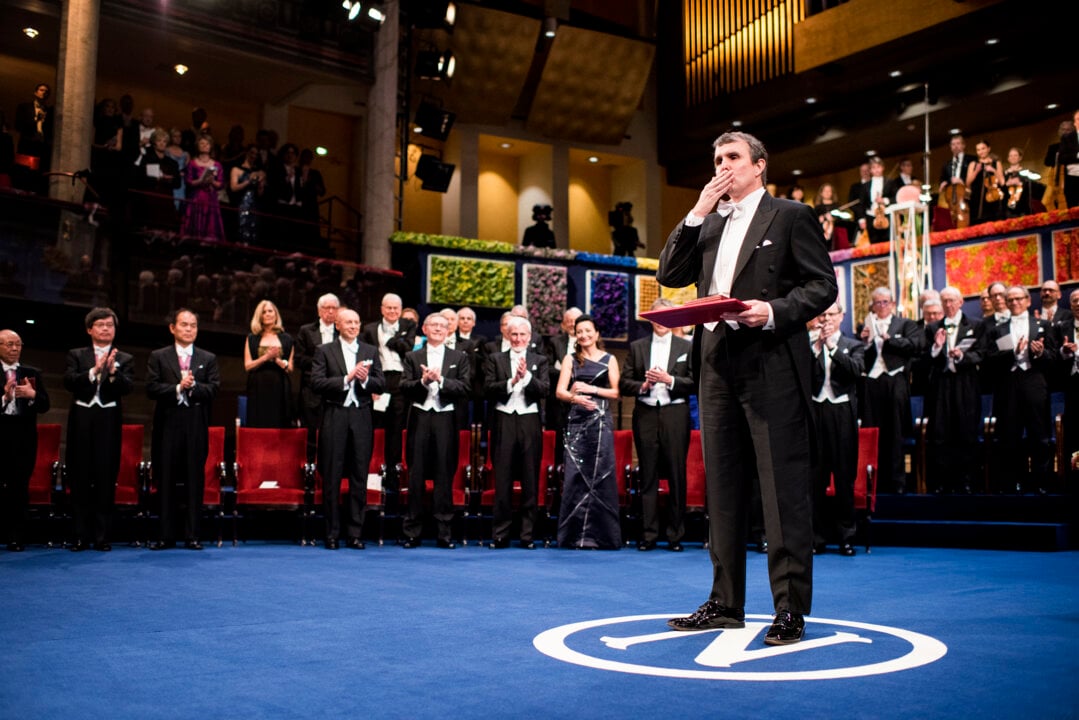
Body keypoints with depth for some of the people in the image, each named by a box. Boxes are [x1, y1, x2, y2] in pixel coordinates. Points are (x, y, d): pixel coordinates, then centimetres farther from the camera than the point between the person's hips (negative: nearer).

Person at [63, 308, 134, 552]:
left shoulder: (124, 359, 10)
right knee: (80, 478, 2)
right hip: (81, 419, 1)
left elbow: (127, 387, -5)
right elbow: (69, 382, -4)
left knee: (106, 479, -2)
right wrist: (94, 371, -17)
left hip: (109, 421, -1)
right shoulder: (76, 355, 11)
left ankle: (102, 536, 4)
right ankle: (82, 535, 9)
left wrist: (113, 372, -22)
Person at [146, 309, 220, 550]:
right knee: (166, 482, 3)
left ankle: (192, 536, 8)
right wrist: (178, 388, -14)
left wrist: (193, 386, -14)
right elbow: (152, 388, -3)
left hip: (196, 425, 1)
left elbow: (214, 388, 1)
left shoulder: (208, 359, 12)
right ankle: (166, 536, 10)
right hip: (168, 424, -1)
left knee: (195, 481, 2)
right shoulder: (158, 357, 9)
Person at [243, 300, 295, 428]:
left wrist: (276, 358, -9)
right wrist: (266, 357, -9)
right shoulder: (252, 338, 11)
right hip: (258, 390, 0)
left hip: (279, 390, 0)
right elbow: (248, 366, 2)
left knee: (278, 427, -3)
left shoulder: (286, 339, 11)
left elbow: (290, 369, 6)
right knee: (258, 426, -4)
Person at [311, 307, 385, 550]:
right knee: (331, 478, 1)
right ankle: (332, 534, 9)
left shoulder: (371, 351, 13)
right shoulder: (324, 351, 5)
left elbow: (381, 384, 8)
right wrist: (347, 378, -13)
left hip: (361, 418, 2)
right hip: (334, 418, -2)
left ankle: (355, 533, 10)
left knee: (360, 477, 4)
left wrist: (365, 379, -12)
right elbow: (316, 384, -7)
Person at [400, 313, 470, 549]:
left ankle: (445, 532, 6)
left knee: (445, 476, 0)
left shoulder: (459, 358, 10)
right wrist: (422, 381, -16)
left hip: (446, 419, 0)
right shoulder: (412, 357, 12)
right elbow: (404, 388, 1)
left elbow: (465, 388, -1)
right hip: (420, 417, 1)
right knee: (416, 475, 3)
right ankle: (412, 532, 9)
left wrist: (441, 380, -13)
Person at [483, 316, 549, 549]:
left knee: (530, 481, 2)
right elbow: (488, 389, -2)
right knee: (502, 481, 1)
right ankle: (500, 534, 8)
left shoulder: (539, 361, 11)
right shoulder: (495, 360, 10)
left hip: (530, 422, 1)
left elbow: (543, 391, -1)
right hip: (504, 422, 0)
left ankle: (527, 535, 9)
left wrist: (526, 376, -16)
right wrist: (512, 381, -14)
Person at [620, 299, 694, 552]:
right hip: (646, 415, 1)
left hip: (675, 415, -1)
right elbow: (624, 384, 9)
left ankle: (676, 535, 7)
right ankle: (648, 534, 6)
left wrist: (670, 380, -12)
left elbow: (695, 383, 1)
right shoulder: (637, 347, 13)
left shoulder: (686, 347, 9)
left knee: (677, 475, -1)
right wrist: (642, 385, -9)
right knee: (647, 476, 2)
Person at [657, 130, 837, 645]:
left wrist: (774, 311, -19)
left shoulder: (791, 217, 3)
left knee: (784, 487, -5)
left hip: (772, 364, -6)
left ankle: (791, 609, 1)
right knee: (723, 488, 9)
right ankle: (725, 603, 18)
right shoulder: (708, 224, 20)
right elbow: (670, 275, 9)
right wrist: (697, 212, 3)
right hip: (719, 365, 6)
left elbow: (822, 285, -3)